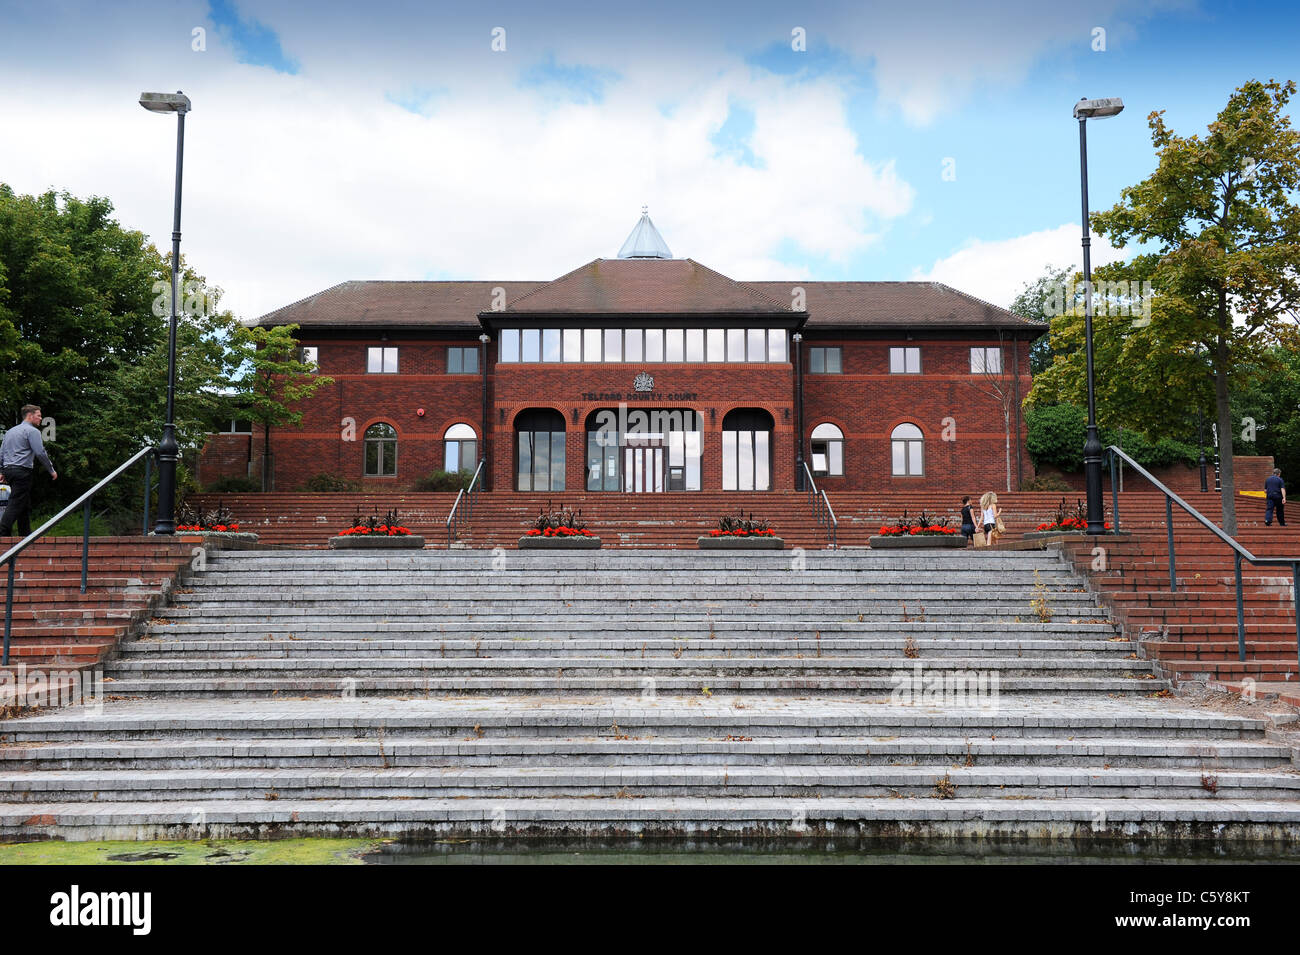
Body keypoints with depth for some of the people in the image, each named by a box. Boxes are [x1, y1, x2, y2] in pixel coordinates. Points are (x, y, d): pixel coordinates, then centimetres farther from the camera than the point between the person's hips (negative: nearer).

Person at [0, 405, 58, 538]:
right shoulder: (32, 431, -5)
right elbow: (40, 452, -12)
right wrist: (52, 470, -4)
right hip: (22, 470, -9)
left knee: (25, 505, 13)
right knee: (16, 504, -10)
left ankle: (26, 534, 14)